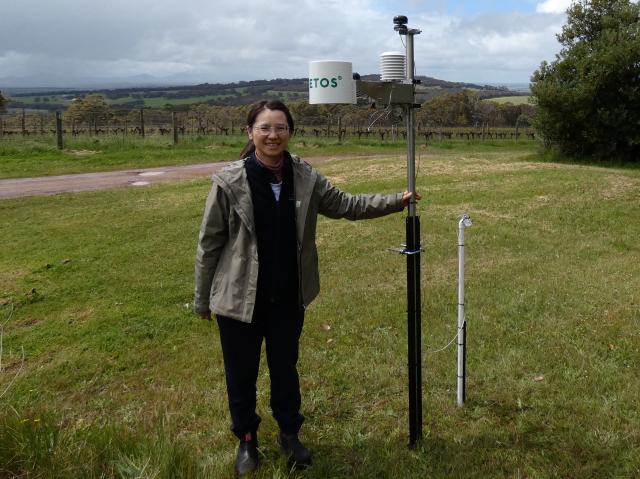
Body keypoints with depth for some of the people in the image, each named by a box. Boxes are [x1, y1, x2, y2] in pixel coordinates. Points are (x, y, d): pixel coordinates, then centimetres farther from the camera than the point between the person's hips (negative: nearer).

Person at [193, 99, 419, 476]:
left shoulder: (306, 178, -5)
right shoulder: (229, 182, -14)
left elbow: (345, 205, 6)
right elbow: (210, 242, -7)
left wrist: (396, 202, -3)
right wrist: (202, 298, -2)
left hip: (288, 297, 3)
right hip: (239, 297, -2)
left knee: (285, 367, 19)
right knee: (242, 373, 13)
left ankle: (290, 433, 40)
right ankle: (247, 440, 36)